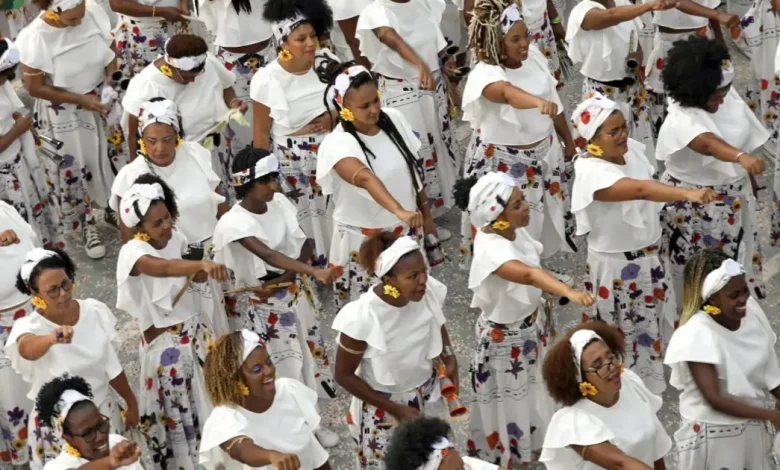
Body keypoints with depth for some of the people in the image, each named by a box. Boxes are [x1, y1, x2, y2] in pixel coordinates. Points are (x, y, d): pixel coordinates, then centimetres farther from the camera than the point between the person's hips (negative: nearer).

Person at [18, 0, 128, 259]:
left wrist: (110, 79, -17)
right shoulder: (34, 39, -30)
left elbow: (110, 51, 0)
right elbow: (35, 88, -18)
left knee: (114, 158, 21)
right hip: (64, 115, -4)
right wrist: (81, 99, -21)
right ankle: (87, 226, 37)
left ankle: (115, 210, 47)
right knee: (73, 172, 13)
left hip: (102, 100, 4)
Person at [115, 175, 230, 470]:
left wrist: (199, 274, -5)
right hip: (164, 344, -7)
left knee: (209, 402, 16)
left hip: (196, 333, 7)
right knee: (177, 412, 4)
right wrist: (202, 263, -61)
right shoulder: (132, 252, -21)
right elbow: (163, 268, -43)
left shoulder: (176, 239, 1)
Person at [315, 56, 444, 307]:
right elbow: (366, 178, -44)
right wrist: (399, 211, -59)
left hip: (407, 232, 5)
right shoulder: (336, 145, -25)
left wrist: (426, 214, 13)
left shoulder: (394, 119, -6)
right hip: (364, 242, -5)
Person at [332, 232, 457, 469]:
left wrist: (448, 357, -8)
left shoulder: (430, 290, -21)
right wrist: (395, 409, -17)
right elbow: (344, 376, -18)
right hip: (382, 409, -4)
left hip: (427, 395, 4)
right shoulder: (362, 317, -33)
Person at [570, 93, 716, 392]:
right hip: (617, 267, -8)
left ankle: (650, 385, 45)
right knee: (623, 335, 8)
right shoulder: (591, 171, -30)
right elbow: (640, 189, -46)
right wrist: (688, 193, -59)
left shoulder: (632, 149, -6)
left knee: (652, 325, 24)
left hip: (651, 257, 8)